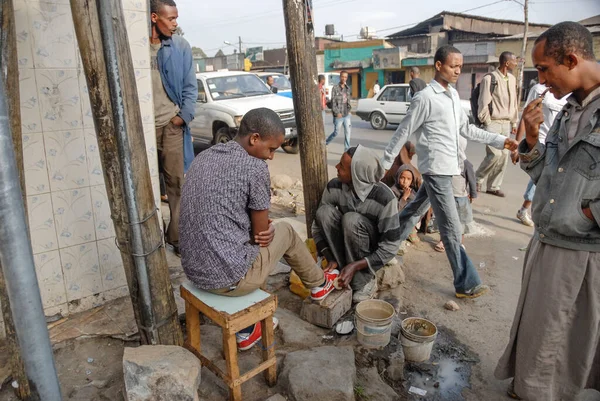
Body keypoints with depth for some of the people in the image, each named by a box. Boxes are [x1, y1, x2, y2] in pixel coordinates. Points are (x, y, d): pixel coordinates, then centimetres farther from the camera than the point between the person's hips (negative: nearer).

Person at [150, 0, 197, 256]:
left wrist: (184, 115, -6)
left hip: (171, 124, 1)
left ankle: (178, 235, 13)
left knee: (176, 181, 2)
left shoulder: (181, 46, 5)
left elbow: (190, 86, 5)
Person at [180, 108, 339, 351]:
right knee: (285, 232, 16)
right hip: (229, 277, -7)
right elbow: (261, 233, -7)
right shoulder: (255, 168, -17)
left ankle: (246, 330, 36)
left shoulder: (203, 158, 7)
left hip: (194, 271, 7)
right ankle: (318, 284, 43)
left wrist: (261, 229, 2)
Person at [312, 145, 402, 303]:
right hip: (346, 247, 4)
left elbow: (391, 246, -23)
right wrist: (330, 259, -23)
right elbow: (318, 224, -10)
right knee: (324, 212, -24)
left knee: (351, 219, -33)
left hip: (373, 251, -3)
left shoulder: (384, 197, -27)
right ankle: (345, 274, -17)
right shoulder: (334, 187, -16)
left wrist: (355, 266, -30)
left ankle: (365, 280, -16)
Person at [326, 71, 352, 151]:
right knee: (336, 132, 4)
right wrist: (337, 112, -15)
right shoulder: (335, 88, -9)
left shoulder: (348, 88, 8)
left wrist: (349, 109, 9)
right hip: (338, 116, -5)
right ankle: (326, 143, 26)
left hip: (347, 115, 5)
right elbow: (333, 102, -11)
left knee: (348, 132, 4)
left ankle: (347, 149, 12)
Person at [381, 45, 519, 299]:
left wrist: (500, 140, 13)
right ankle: (467, 284, 4)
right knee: (451, 229, -4)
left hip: (447, 168, 9)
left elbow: (466, 129, 18)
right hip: (436, 170, -9)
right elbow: (403, 133, -10)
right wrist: (384, 165, -7)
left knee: (415, 211, 20)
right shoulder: (425, 98, -13)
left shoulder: (454, 94, 13)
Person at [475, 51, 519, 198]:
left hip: (506, 123, 7)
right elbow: (483, 103, -9)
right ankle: (477, 179, 7)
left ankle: (493, 186, 16)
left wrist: (514, 122, 17)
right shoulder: (489, 78, -9)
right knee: (495, 154, -14)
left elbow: (514, 101, 19)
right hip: (493, 122, -7)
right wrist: (487, 123, -9)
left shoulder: (512, 79, 12)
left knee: (504, 155, 5)